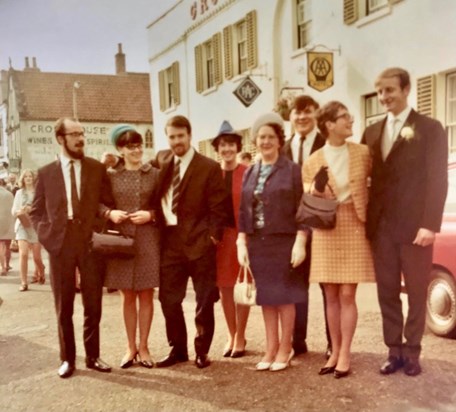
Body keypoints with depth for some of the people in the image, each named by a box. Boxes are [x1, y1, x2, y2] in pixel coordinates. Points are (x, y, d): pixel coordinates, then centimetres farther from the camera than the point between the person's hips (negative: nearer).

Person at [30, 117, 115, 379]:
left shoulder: (97, 168, 5)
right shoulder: (46, 172, 6)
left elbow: (110, 203, 6)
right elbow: (36, 211, 10)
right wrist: (46, 235, -4)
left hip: (91, 242, 0)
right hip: (60, 244, 0)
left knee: (93, 305, 6)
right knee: (64, 307, 8)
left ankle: (93, 356, 20)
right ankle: (68, 358, 21)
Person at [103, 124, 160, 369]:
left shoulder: (154, 174, 2)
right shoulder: (110, 175, 3)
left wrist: (150, 214, -13)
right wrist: (110, 213, -12)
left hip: (148, 240, 0)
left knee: (146, 295, 6)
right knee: (127, 295, 9)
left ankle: (143, 346, 18)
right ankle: (131, 347, 21)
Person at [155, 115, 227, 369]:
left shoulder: (209, 167, -4)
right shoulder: (162, 166, 8)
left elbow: (218, 208, -6)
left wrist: (213, 237, -13)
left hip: (199, 242, -4)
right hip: (170, 241, 4)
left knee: (205, 300, 6)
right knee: (169, 299, 8)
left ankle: (202, 351, 21)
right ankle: (178, 349, 23)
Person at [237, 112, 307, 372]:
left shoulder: (292, 170, -3)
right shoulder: (250, 173, 11)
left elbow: (302, 210, -7)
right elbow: (244, 212, 11)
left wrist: (300, 243, -14)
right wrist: (242, 243, 4)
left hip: (284, 242, -4)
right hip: (258, 244, 5)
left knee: (284, 296, 4)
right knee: (266, 297, 10)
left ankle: (285, 348, 17)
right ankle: (271, 347, 22)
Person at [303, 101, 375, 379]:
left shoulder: (363, 153, 1)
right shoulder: (313, 162, 0)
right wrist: (316, 189, -17)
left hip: (354, 228, -1)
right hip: (326, 231, 1)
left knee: (347, 294, -2)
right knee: (331, 296, 6)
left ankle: (345, 355, 7)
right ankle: (335, 352, 19)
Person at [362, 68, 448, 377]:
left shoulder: (430, 129, -1)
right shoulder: (372, 132, 13)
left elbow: (438, 179, -7)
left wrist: (430, 224, -15)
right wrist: (366, 221, 2)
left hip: (415, 226, -4)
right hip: (381, 227, 4)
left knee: (417, 293, 7)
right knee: (387, 293, 8)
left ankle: (412, 353, 19)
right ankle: (394, 351, 19)